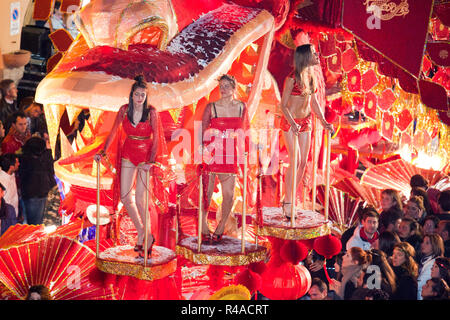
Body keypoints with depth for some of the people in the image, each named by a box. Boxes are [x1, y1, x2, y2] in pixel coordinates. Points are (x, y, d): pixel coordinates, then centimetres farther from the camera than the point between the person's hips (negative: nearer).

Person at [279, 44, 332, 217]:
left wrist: (323, 121, 5)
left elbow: (314, 102, 14)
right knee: (295, 161, -11)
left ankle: (290, 198, 18)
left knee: (303, 163, 5)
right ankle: (288, 203, -1)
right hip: (290, 122, -7)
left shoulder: (311, 76, 7)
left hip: (306, 122, 7)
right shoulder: (292, 78, -13)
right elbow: (283, 105, -13)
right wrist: (292, 123, -26)